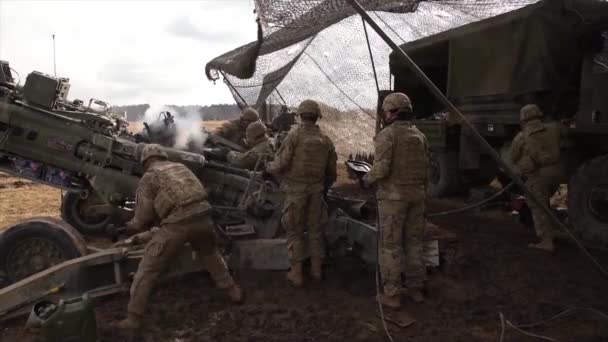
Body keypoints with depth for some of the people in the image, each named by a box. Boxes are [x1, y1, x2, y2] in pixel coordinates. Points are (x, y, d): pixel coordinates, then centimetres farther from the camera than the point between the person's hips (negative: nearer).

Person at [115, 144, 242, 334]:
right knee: (210, 254, 33)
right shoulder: (181, 167, 23)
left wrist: (133, 226, 25)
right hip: (202, 216, 5)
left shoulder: (149, 177, 8)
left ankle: (133, 318, 15)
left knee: (148, 269, 10)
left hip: (177, 225, -5)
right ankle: (232, 290, 41)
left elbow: (144, 216, 4)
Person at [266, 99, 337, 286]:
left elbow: (280, 164, -15)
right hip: (316, 190, 4)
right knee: (315, 229, 15)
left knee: (295, 231, 7)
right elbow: (331, 171, 10)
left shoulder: (294, 136, -10)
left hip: (295, 190, -3)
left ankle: (296, 273, 11)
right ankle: (316, 269, 23)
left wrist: (269, 167, 7)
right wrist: (325, 187, 27)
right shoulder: (325, 140, 4)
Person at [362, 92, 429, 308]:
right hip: (416, 195, 6)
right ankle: (415, 289, 21)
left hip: (393, 196, -6)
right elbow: (424, 170, 10)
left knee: (390, 245, 1)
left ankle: (392, 295, 6)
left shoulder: (386, 135, -12)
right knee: (413, 243, 15)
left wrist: (368, 179, 0)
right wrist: (421, 195, 19)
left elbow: (381, 169, -20)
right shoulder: (419, 136, 10)